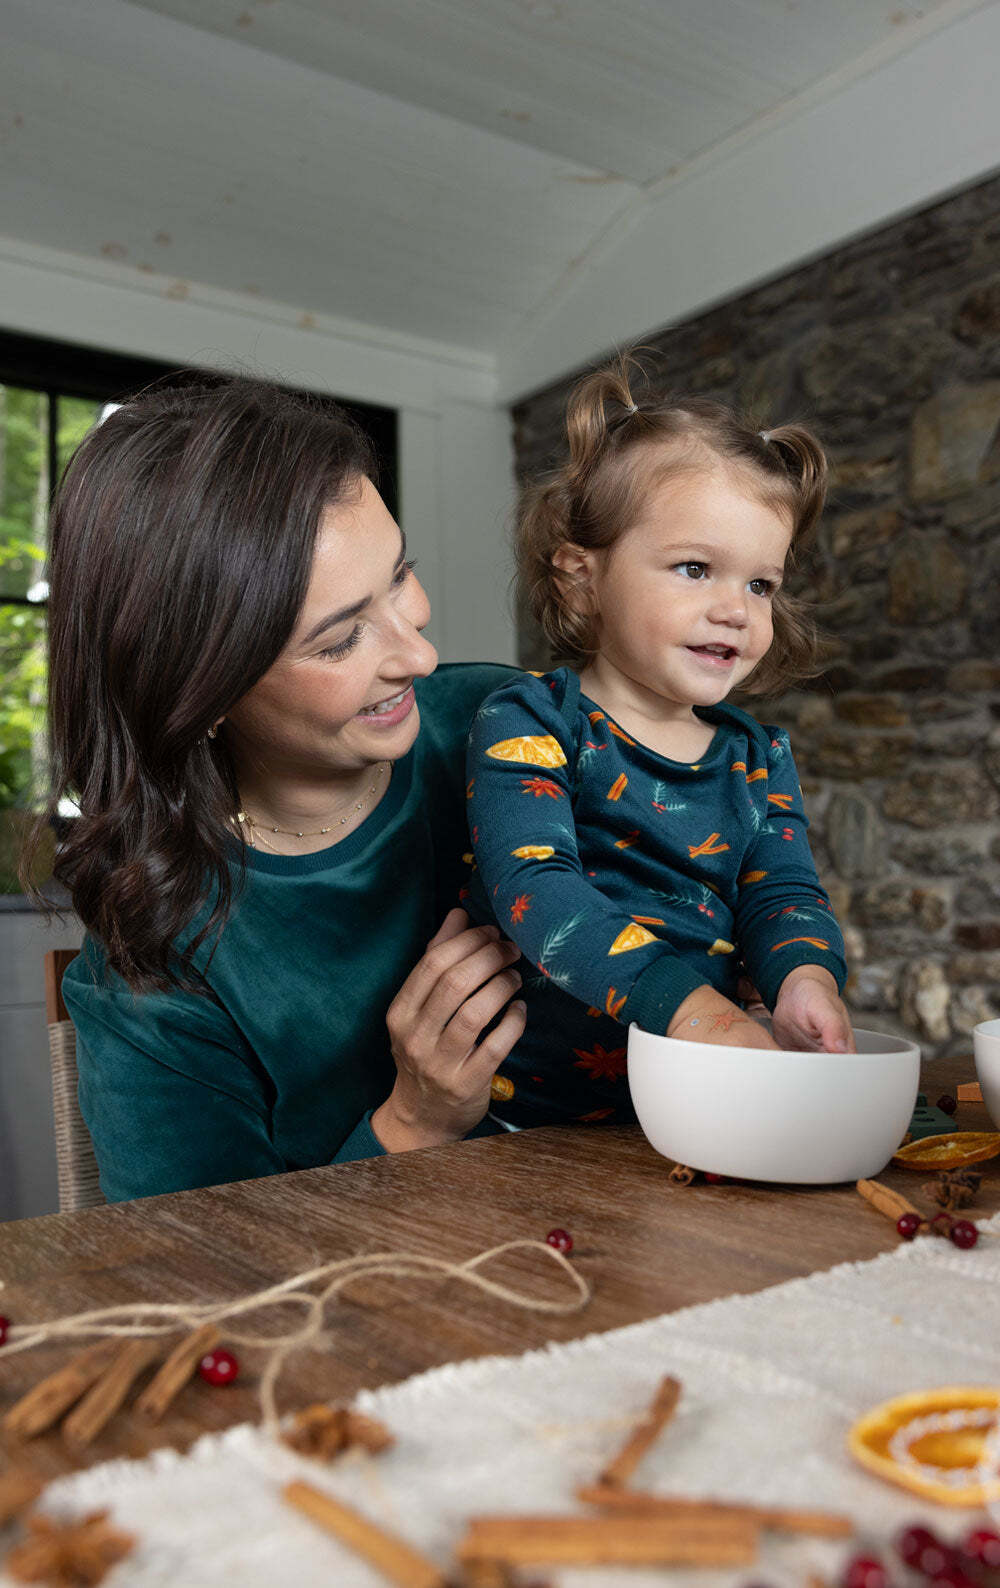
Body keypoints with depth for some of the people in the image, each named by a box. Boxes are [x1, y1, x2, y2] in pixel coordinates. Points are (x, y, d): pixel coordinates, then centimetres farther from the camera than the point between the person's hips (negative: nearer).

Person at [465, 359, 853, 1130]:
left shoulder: (760, 757, 13)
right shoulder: (528, 724, -6)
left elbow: (784, 891, 5)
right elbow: (535, 885, -19)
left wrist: (807, 975, -20)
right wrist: (690, 1004, -31)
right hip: (533, 1116, -7)